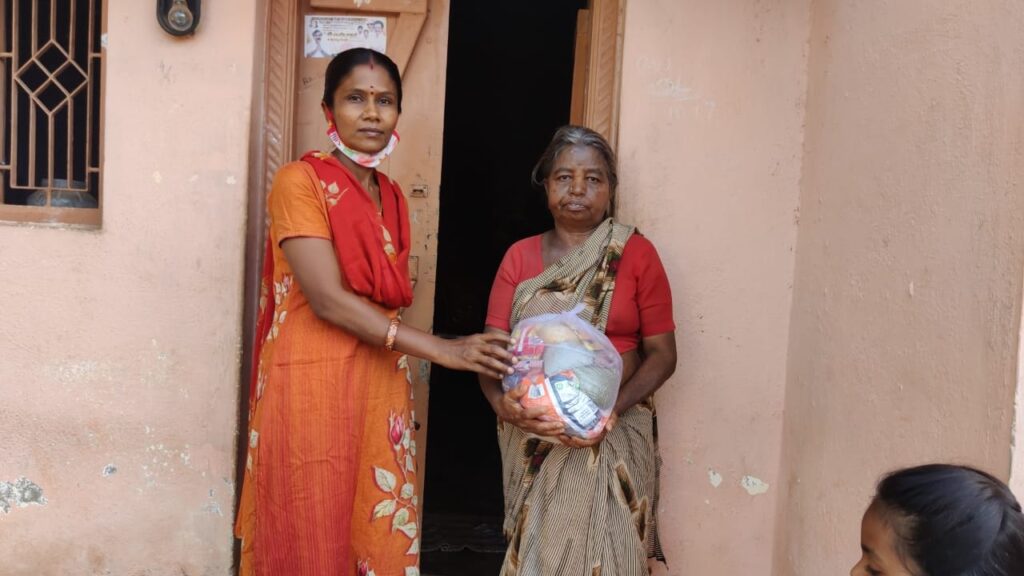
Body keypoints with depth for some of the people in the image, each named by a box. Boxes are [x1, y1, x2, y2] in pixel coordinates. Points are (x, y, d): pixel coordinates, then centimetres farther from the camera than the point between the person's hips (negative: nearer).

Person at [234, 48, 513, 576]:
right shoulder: (299, 181, -9)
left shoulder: (391, 196, 12)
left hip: (380, 386, 6)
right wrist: (441, 350, -21)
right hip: (312, 383, -6)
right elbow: (328, 300, -18)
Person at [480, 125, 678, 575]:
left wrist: (613, 408, -18)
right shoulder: (520, 256, 5)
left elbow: (662, 352, -3)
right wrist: (501, 401, -21)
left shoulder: (636, 254, -1)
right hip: (532, 438, 2)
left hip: (612, 438, -2)